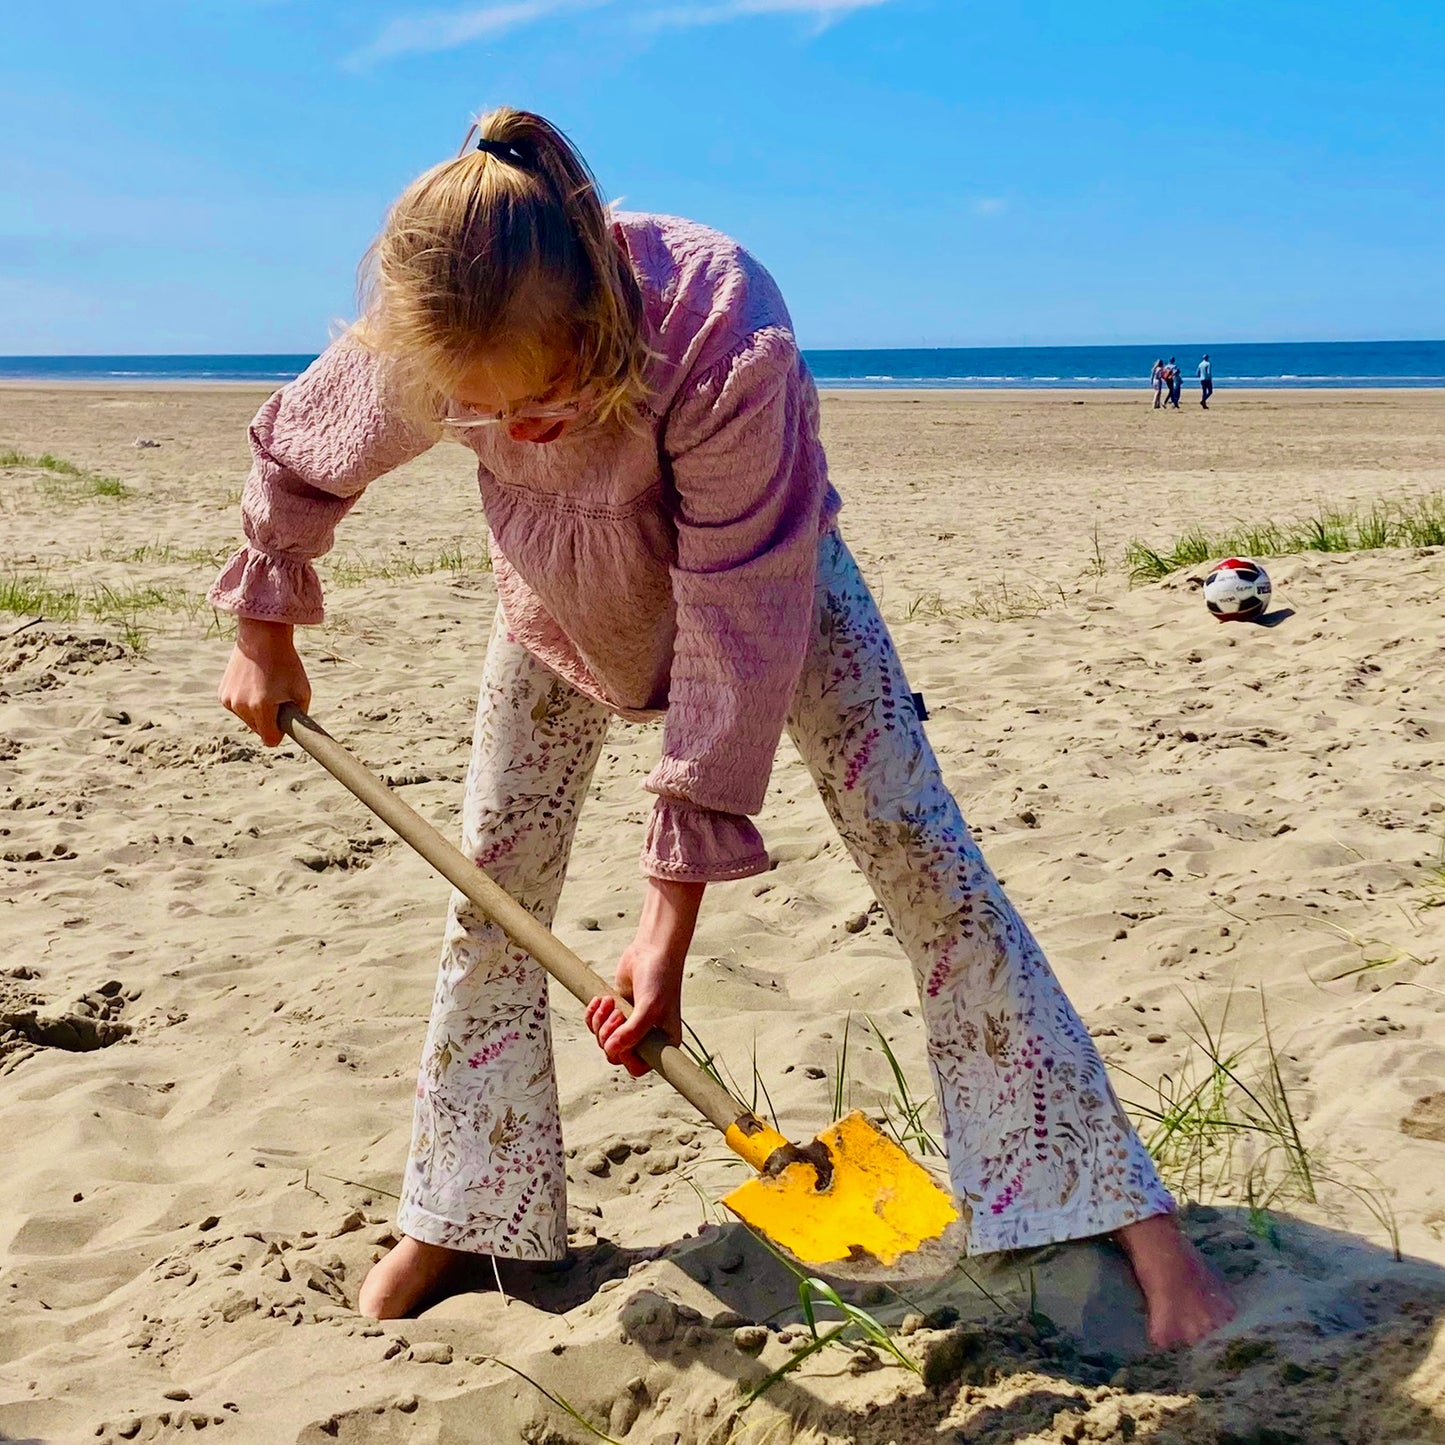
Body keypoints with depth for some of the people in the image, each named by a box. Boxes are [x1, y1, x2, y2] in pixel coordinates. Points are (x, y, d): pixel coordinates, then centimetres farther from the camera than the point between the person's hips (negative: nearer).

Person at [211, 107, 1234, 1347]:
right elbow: (294, 459, -6)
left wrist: (672, 911, -37)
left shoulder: (721, 327, -43)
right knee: (492, 891, 3)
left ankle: (1124, 1213, -6)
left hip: (761, 564, -3)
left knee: (919, 851, -12)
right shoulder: (412, 357, -31)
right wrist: (264, 630, 7)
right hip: (565, 594, 4)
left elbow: (739, 628, -39)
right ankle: (461, 1219, 22)